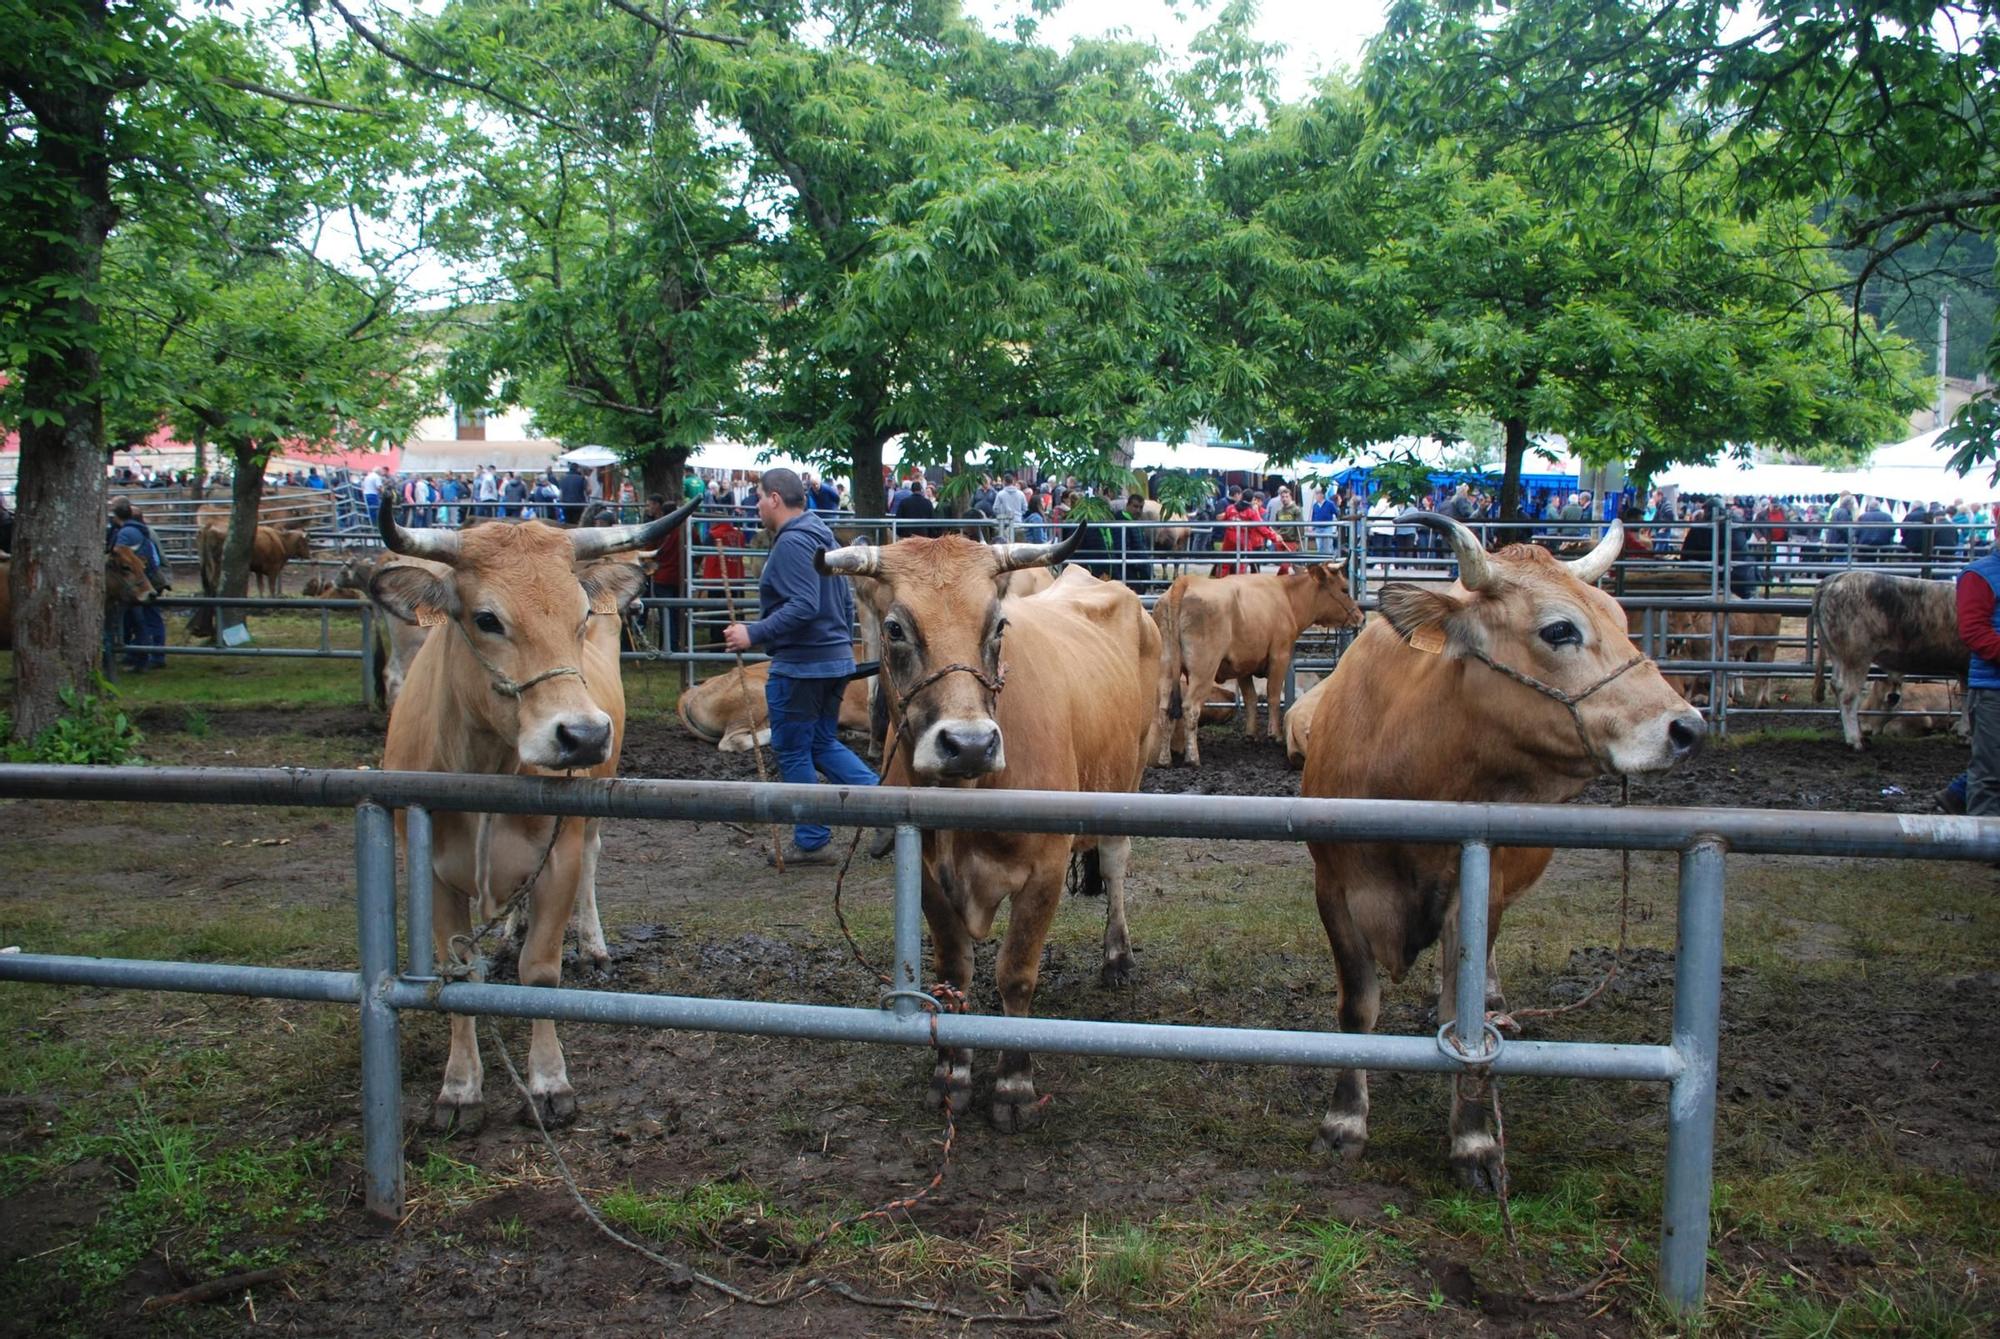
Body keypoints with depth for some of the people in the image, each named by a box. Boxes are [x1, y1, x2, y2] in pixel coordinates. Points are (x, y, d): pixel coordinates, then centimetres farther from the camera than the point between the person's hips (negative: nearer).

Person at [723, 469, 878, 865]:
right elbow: (846, 602, 19)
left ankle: (811, 842, 11)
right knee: (823, 743, 19)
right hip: (836, 660, 10)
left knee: (792, 751, 3)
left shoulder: (791, 543, -16)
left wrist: (754, 634, -23)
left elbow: (803, 607, -26)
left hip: (799, 664, -9)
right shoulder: (823, 537, 15)